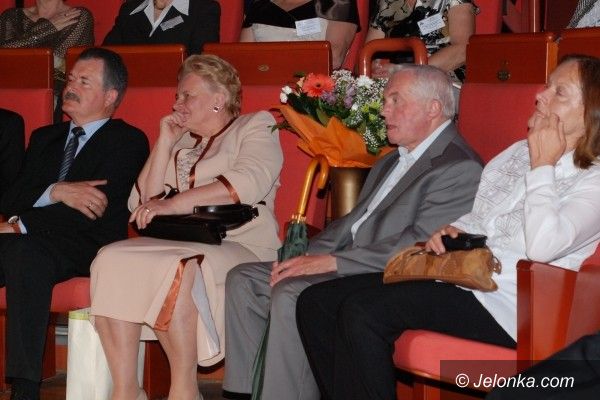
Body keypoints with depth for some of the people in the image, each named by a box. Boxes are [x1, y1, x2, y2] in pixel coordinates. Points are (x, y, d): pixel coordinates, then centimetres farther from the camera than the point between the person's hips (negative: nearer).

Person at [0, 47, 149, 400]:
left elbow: (97, 209, -8)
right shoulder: (44, 138, 28)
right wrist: (56, 192, -8)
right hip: (30, 239, 6)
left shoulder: (128, 141, 7)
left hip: (86, 250, -6)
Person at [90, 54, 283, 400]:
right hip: (181, 244, 5)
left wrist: (174, 203, -19)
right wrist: (165, 144, 11)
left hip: (240, 247, -5)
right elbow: (141, 205, 17)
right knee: (112, 261, -23)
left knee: (176, 268, -36)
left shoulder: (257, 126, 9)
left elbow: (249, 182, -12)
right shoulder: (182, 143, 26)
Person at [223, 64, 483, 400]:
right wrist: (308, 257, 1)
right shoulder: (391, 163, 21)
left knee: (291, 294, -29)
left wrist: (333, 261, -19)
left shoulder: (461, 169, -11)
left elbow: (418, 247, -20)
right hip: (348, 266, 10)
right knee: (243, 280, 2)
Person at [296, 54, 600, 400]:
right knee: (316, 302, -5)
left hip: (502, 305, -9)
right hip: (455, 277, 9)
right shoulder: (518, 153, 19)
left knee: (362, 312, -26)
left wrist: (542, 166, -12)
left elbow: (542, 246, -23)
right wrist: (453, 230, 4)